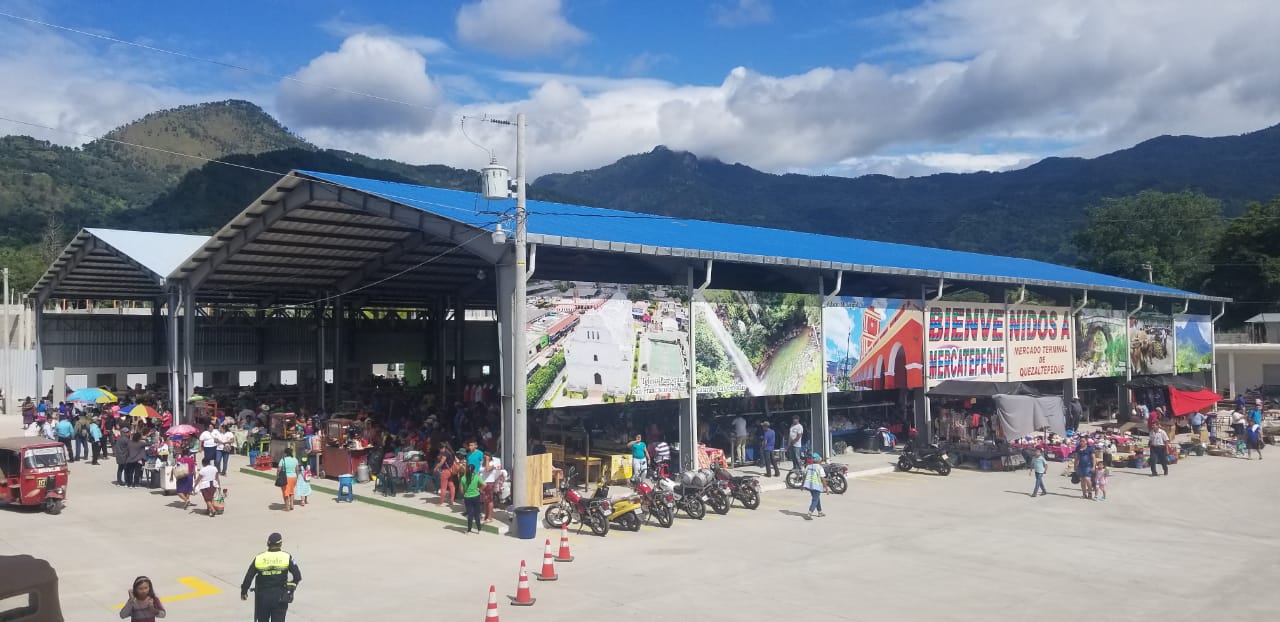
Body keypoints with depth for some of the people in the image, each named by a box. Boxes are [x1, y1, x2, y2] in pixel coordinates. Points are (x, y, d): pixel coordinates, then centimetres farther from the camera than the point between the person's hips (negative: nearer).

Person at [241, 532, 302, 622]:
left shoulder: (259, 558, -3)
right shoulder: (286, 557, -6)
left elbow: (248, 577, 1)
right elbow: (297, 576, -8)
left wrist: (243, 591, 17)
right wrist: (291, 587, 10)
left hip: (262, 598, 1)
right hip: (280, 598, -1)